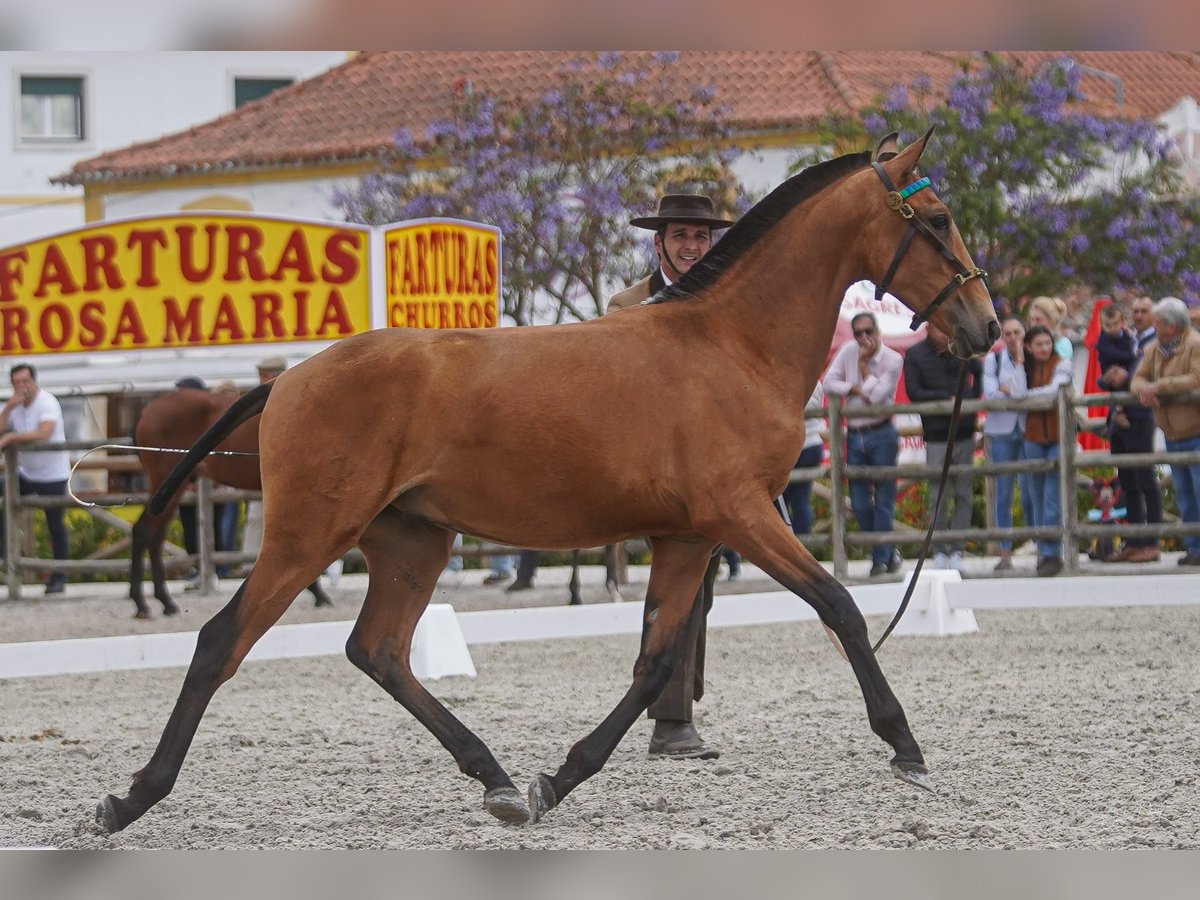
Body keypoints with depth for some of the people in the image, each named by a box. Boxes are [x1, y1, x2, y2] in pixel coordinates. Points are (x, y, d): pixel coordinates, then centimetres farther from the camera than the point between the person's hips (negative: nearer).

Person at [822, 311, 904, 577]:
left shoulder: (893, 360, -8)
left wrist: (863, 365, -11)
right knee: (859, 503, 4)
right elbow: (828, 382, -1)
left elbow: (878, 396, -17)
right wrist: (856, 389, -12)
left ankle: (881, 559, 3)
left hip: (881, 433, -4)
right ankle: (889, 552, 20)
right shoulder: (847, 351, 3)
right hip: (854, 434, 4)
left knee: (884, 499, -4)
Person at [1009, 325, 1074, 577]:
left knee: (1053, 497, -10)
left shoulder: (1061, 364, -1)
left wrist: (1027, 394, -5)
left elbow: (1055, 390, -16)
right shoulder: (1026, 368, 9)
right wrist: (1021, 364, -5)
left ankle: (1051, 553, -11)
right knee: (1037, 497, 6)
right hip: (1033, 436, 4)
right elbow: (1018, 394, -7)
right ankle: (1045, 552, 13)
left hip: (1058, 435, -4)